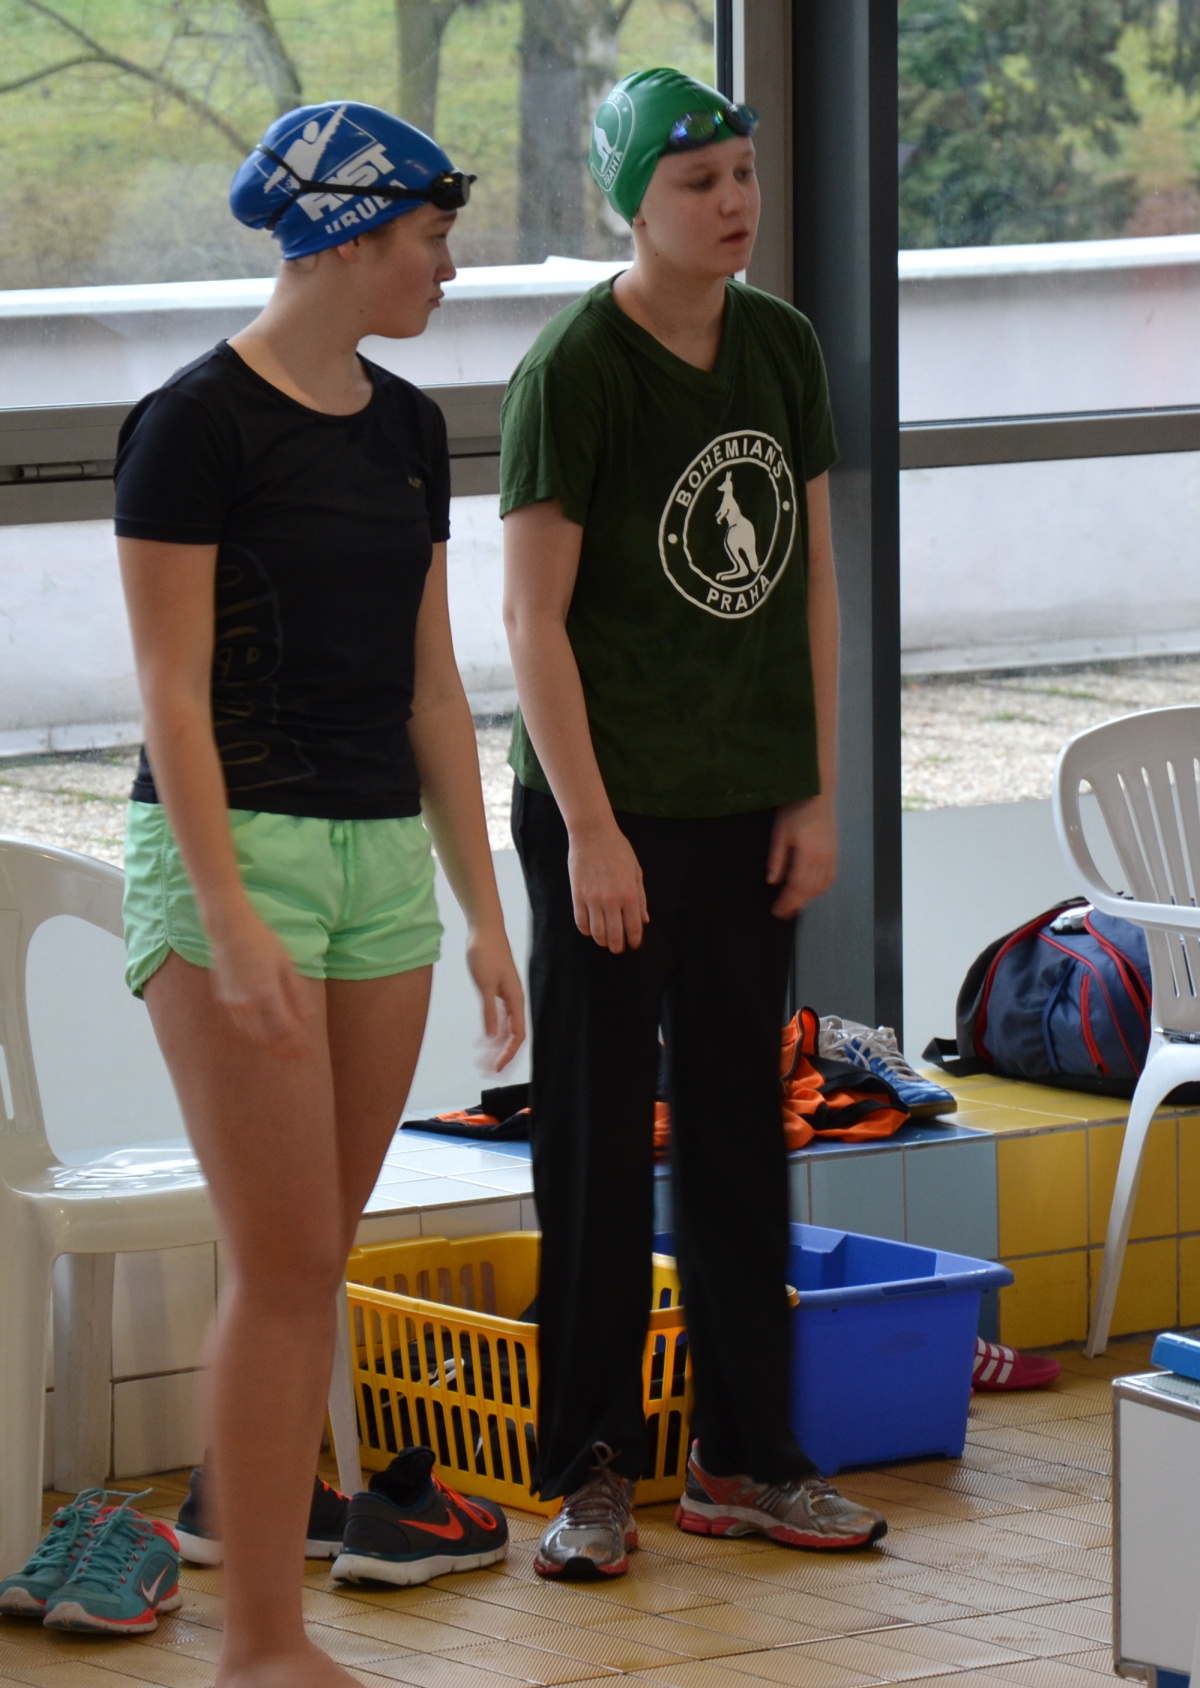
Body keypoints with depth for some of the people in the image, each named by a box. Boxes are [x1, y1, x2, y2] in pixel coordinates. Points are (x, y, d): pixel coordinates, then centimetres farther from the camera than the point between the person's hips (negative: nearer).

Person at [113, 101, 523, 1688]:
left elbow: (432, 684, 14)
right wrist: (229, 924, -21)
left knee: (310, 1267, 7)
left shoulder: (404, 426, 10)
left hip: (378, 859, 7)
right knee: (284, 1263, -10)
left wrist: (483, 912, 11)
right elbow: (172, 693, -14)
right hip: (228, 850, -7)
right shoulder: (194, 424, -12)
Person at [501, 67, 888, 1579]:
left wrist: (816, 794, 6)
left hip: (749, 808, 6)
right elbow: (535, 619, -12)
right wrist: (590, 831, -15)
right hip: (611, 809, -6)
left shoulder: (782, 348, 5)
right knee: (599, 1150, 1)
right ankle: (590, 1469, 9)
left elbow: (809, 584, 11)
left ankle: (742, 1455, 20)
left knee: (740, 1133, 11)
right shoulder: (574, 371, -12)